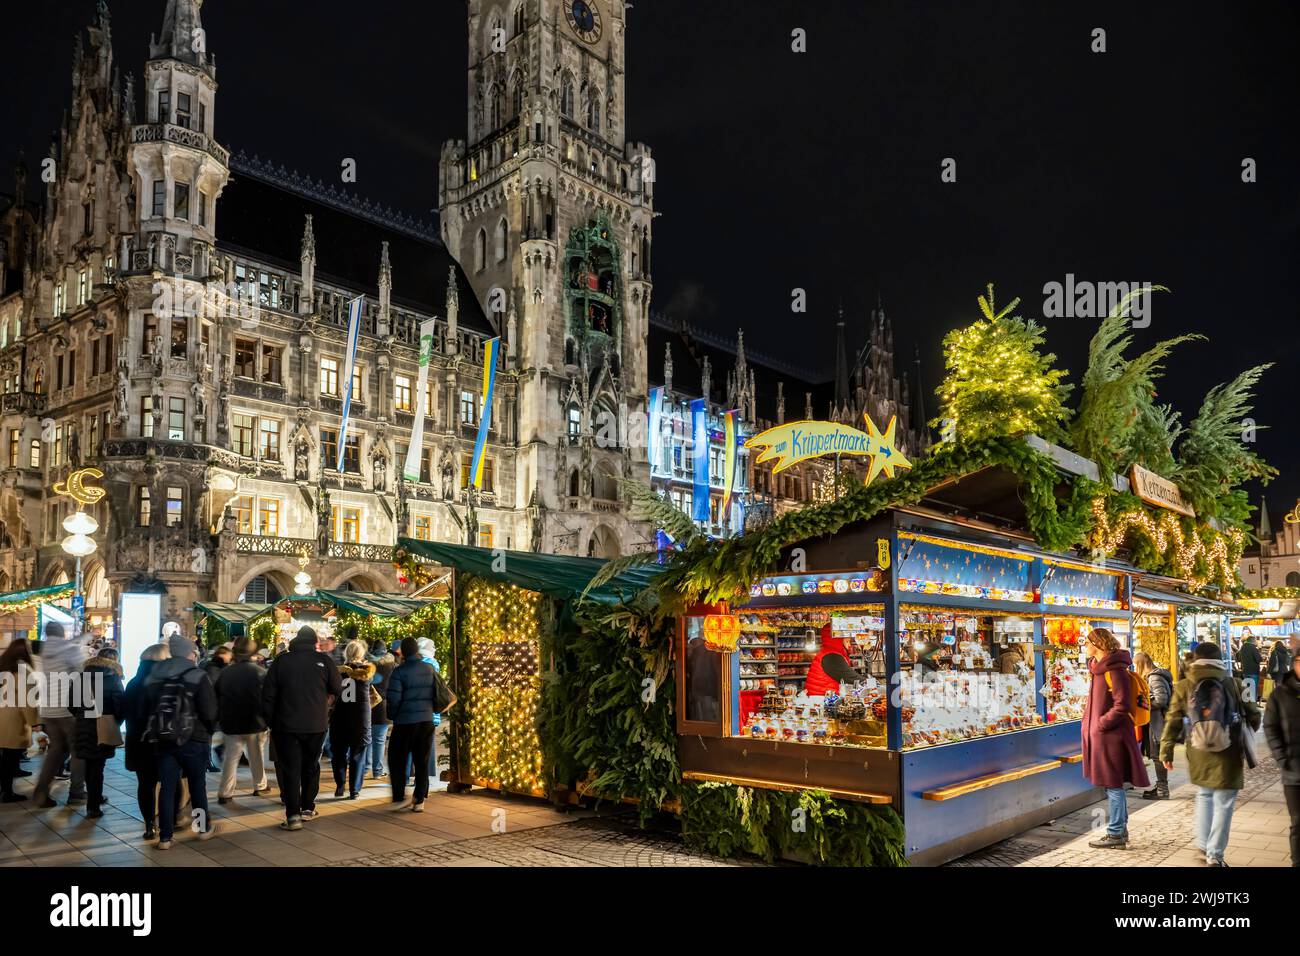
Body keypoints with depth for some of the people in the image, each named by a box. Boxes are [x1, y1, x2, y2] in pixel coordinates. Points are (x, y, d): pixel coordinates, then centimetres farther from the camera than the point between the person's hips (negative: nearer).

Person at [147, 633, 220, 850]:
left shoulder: (153, 677, 4)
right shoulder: (198, 677, -12)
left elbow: (148, 709, 9)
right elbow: (210, 712, -14)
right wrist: (208, 731, 5)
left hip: (163, 740, 4)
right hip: (194, 739, -3)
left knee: (167, 787, 6)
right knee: (198, 784, 12)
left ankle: (165, 837, 6)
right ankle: (204, 828, 24)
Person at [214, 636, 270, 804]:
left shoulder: (224, 672, -1)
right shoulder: (260, 672, -12)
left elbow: (216, 696, 6)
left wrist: (220, 718, 15)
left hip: (231, 723, 2)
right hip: (255, 722, -2)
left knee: (231, 758, 7)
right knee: (256, 756, 13)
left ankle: (225, 793, 2)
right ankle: (260, 786, 24)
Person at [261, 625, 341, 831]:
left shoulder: (281, 661, -4)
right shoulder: (323, 660, -6)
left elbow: (268, 695, -2)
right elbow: (337, 689, 1)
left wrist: (270, 721, 8)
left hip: (287, 725, -1)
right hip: (316, 725, 1)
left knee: (290, 768, 2)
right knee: (311, 765, 18)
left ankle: (293, 815, -5)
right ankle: (307, 808, 24)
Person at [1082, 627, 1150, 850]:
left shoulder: (1114, 670, -17)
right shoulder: (1099, 668, 13)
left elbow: (1122, 705, -21)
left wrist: (1101, 723, -17)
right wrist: (1090, 721, 11)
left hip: (1112, 736, -9)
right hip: (1102, 735, 9)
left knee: (1113, 785, -2)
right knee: (1113, 785, 16)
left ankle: (1115, 834, 5)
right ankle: (1120, 829, 26)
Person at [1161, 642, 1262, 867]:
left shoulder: (1183, 687, -1)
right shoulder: (1233, 684, -3)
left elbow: (1172, 721, -1)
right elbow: (1253, 716, 3)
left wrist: (1166, 751, 6)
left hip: (1198, 753, 2)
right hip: (1228, 754, -2)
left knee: (1204, 795, 23)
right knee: (1223, 803, 7)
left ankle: (1203, 844, 23)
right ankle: (1214, 855, 9)